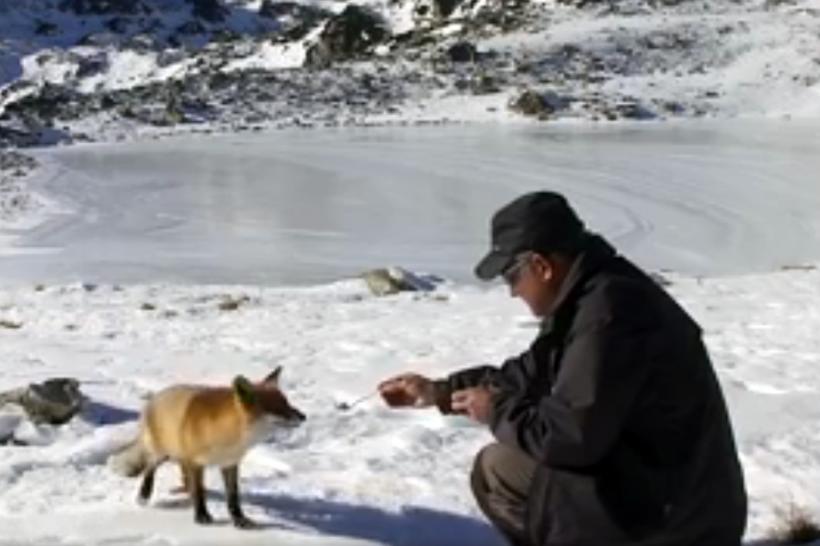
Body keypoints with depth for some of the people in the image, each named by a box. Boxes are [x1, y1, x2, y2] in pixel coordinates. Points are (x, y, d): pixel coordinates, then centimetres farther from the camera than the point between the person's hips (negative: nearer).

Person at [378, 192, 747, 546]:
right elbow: (531, 376, 21)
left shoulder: (609, 312, -24)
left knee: (504, 472, -13)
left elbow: (569, 435, -26)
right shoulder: (590, 295, 7)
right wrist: (440, 391, 18)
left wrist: (497, 411, -8)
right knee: (495, 469, 13)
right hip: (645, 482, 10)